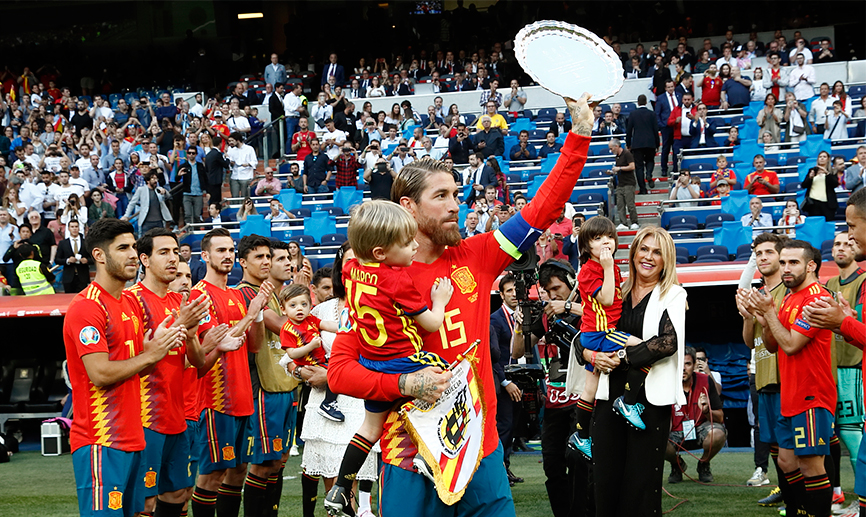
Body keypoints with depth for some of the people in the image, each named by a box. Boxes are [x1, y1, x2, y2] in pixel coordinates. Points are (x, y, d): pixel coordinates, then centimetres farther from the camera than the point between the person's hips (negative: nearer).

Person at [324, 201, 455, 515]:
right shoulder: (398, 280, -21)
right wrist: (439, 300, 4)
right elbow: (432, 324, -12)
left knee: (371, 425, 22)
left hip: (370, 362, 8)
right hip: (402, 364, -8)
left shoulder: (352, 269, -1)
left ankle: (340, 490, 24)